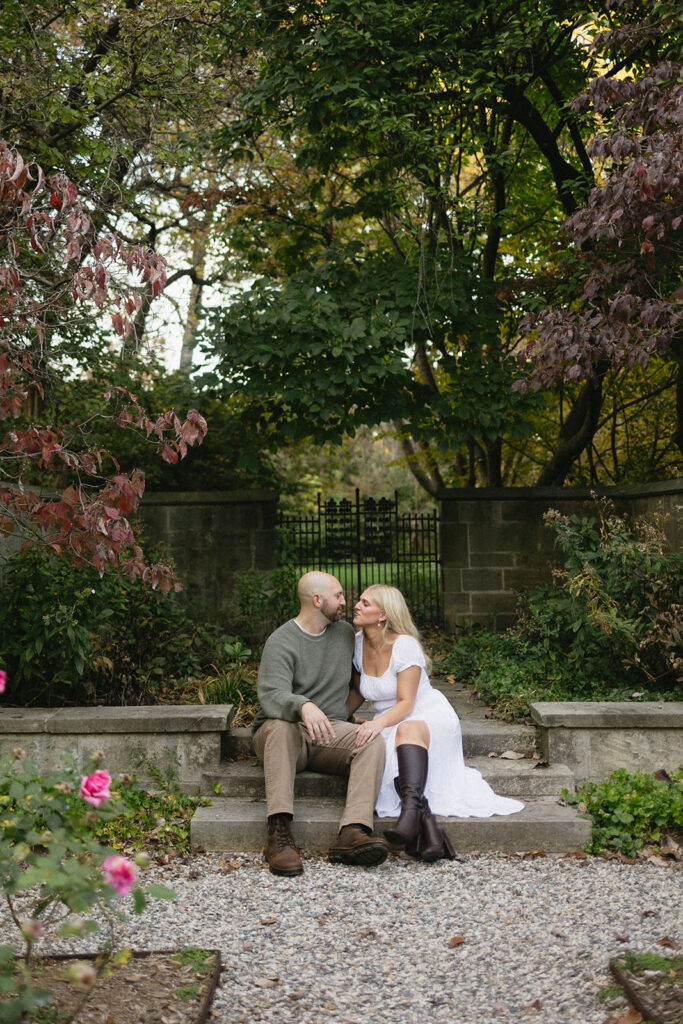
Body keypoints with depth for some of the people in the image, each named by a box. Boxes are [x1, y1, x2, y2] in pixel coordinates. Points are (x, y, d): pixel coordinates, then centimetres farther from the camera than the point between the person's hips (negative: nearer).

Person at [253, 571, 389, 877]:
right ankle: (279, 833, -47)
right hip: (283, 735, -4)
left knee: (372, 741, -26)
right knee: (280, 725, -39)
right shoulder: (281, 642, -8)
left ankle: (352, 833, -46)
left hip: (330, 731, 4)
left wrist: (346, 714, 20)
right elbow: (271, 694, -25)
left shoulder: (345, 631, 13)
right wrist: (304, 707, -45)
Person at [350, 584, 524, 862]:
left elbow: (406, 704, -20)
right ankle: (426, 822, -47)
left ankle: (411, 808, -60)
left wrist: (379, 723, -39)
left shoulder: (404, 645, -15)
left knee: (407, 730, -41)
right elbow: (357, 691, 17)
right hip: (388, 724, 5)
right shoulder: (358, 643, 3)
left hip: (430, 716, -5)